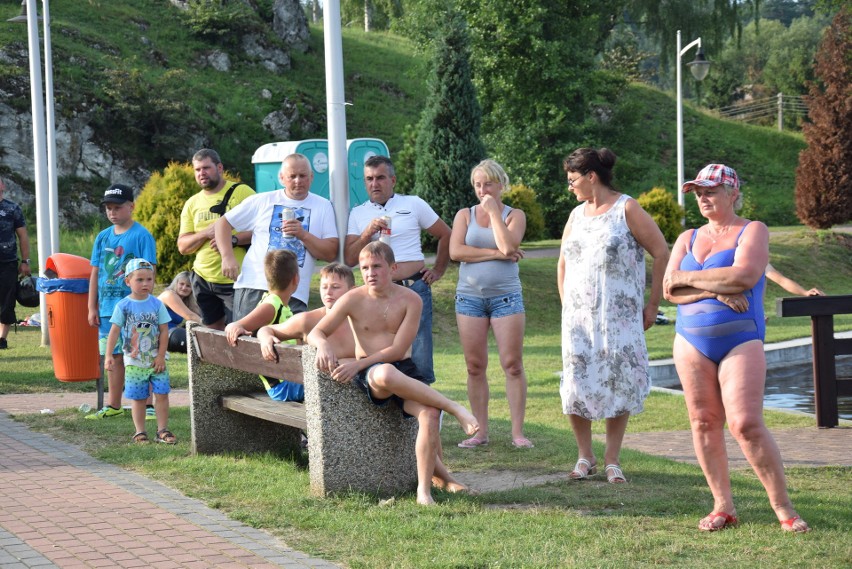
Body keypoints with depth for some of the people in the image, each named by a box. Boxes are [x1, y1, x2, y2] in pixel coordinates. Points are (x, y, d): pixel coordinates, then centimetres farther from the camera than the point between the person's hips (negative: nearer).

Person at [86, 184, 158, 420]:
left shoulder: (142, 236, -6)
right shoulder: (103, 237, 10)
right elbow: (95, 273, 13)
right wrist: (92, 307, 10)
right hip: (108, 308, 6)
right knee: (112, 357, 12)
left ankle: (148, 404, 5)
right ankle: (113, 406, 21)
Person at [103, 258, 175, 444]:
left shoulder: (157, 304, -1)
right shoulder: (123, 306, -5)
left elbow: (164, 331, -1)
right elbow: (114, 332, -5)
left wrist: (161, 356, -6)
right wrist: (109, 356, -11)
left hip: (156, 360, 1)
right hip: (134, 362, -1)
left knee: (162, 393, -1)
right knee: (138, 397, 5)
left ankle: (162, 430, 9)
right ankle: (140, 432, 14)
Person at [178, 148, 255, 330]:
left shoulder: (241, 192, -4)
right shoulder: (192, 204, 12)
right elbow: (182, 246, 8)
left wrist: (233, 239, -22)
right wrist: (206, 233, -11)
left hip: (235, 280, -6)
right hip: (203, 279, 6)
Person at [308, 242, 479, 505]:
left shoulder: (410, 300, -2)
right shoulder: (353, 300, 0)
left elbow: (398, 350, -8)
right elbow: (316, 332, 3)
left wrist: (357, 364, -18)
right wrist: (324, 345, -22)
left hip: (404, 370, 1)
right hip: (369, 374, -1)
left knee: (430, 413, -30)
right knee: (385, 374, -41)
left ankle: (425, 489, -20)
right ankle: (455, 408, -32)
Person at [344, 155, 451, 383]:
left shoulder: (413, 204, 7)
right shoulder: (358, 214, 10)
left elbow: (446, 236, 14)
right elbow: (349, 259, 2)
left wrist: (438, 270, 10)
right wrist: (368, 233, -11)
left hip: (415, 288, -1)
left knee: (420, 359, -3)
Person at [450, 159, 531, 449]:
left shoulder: (514, 215, 5)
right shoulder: (465, 215, 9)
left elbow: (508, 246, -15)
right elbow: (455, 251, -7)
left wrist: (493, 211, -8)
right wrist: (495, 254, -11)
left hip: (505, 296, -2)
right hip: (470, 296, 2)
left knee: (513, 365, -5)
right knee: (475, 367, 2)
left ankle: (517, 431, -1)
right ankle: (480, 431, 9)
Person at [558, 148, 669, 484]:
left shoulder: (627, 210, -3)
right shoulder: (577, 215, 14)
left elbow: (662, 254, -4)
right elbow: (563, 264, 23)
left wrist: (652, 305, -5)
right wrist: (566, 306, 13)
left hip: (620, 315, -4)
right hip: (579, 317, 4)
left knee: (618, 383, -2)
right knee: (577, 383, -3)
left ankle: (612, 460, 8)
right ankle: (585, 457, 11)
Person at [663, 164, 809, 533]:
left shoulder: (752, 231, 2)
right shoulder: (688, 238, 14)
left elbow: (744, 275, -17)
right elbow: (670, 291, 3)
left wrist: (689, 277, -7)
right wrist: (716, 290, -13)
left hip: (740, 340, -5)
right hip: (692, 341, 5)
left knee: (746, 425, -13)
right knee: (703, 422, 2)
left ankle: (783, 508, -4)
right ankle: (723, 506, 10)